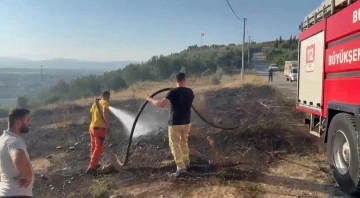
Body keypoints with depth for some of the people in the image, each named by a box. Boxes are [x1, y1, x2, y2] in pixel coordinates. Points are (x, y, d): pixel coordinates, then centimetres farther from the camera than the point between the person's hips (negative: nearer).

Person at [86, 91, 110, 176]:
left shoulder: (95, 103, 15)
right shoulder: (105, 102, -9)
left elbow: (91, 111, 36)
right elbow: (105, 112, -30)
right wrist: (107, 124, -28)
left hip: (92, 127, 8)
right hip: (99, 128, -8)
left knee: (94, 147, 21)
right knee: (99, 148, -4)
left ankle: (94, 164, 35)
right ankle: (91, 168, -8)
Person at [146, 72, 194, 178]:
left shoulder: (173, 92, -16)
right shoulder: (190, 91, 4)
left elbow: (162, 104, -25)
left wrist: (150, 100, -11)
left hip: (175, 123, -6)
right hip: (186, 122, 6)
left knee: (175, 145, 0)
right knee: (184, 142, 23)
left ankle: (181, 168, -5)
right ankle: (186, 162, 34)